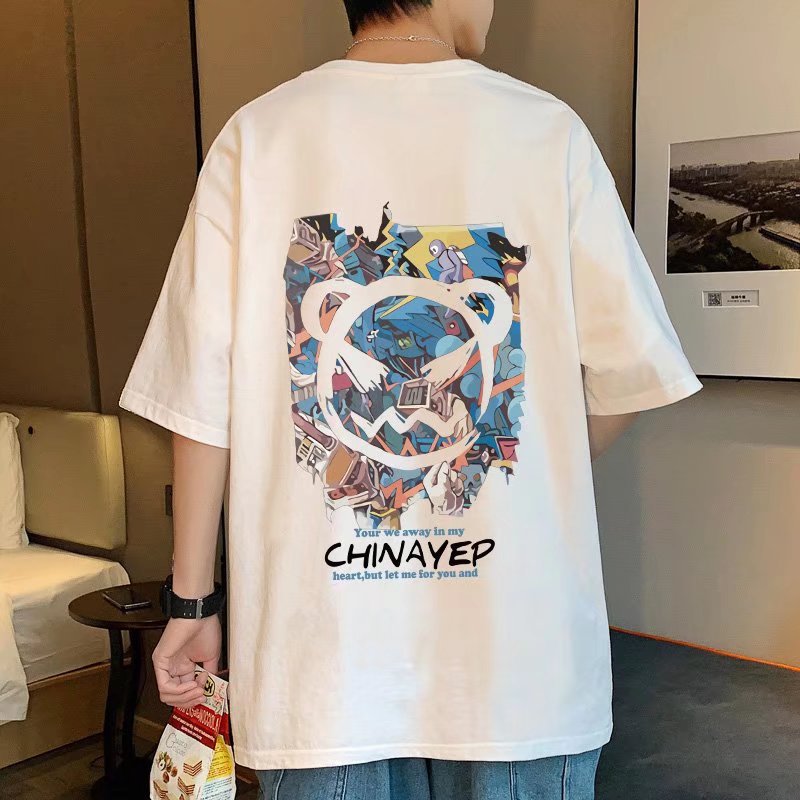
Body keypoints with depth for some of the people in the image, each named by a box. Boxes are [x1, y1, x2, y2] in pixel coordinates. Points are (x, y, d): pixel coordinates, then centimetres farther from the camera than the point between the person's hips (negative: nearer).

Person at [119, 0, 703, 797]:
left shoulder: (256, 137, -3)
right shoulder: (550, 132, -5)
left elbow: (201, 399, -4)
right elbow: (626, 377, -2)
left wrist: (192, 600, 6)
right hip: (517, 657, 0)